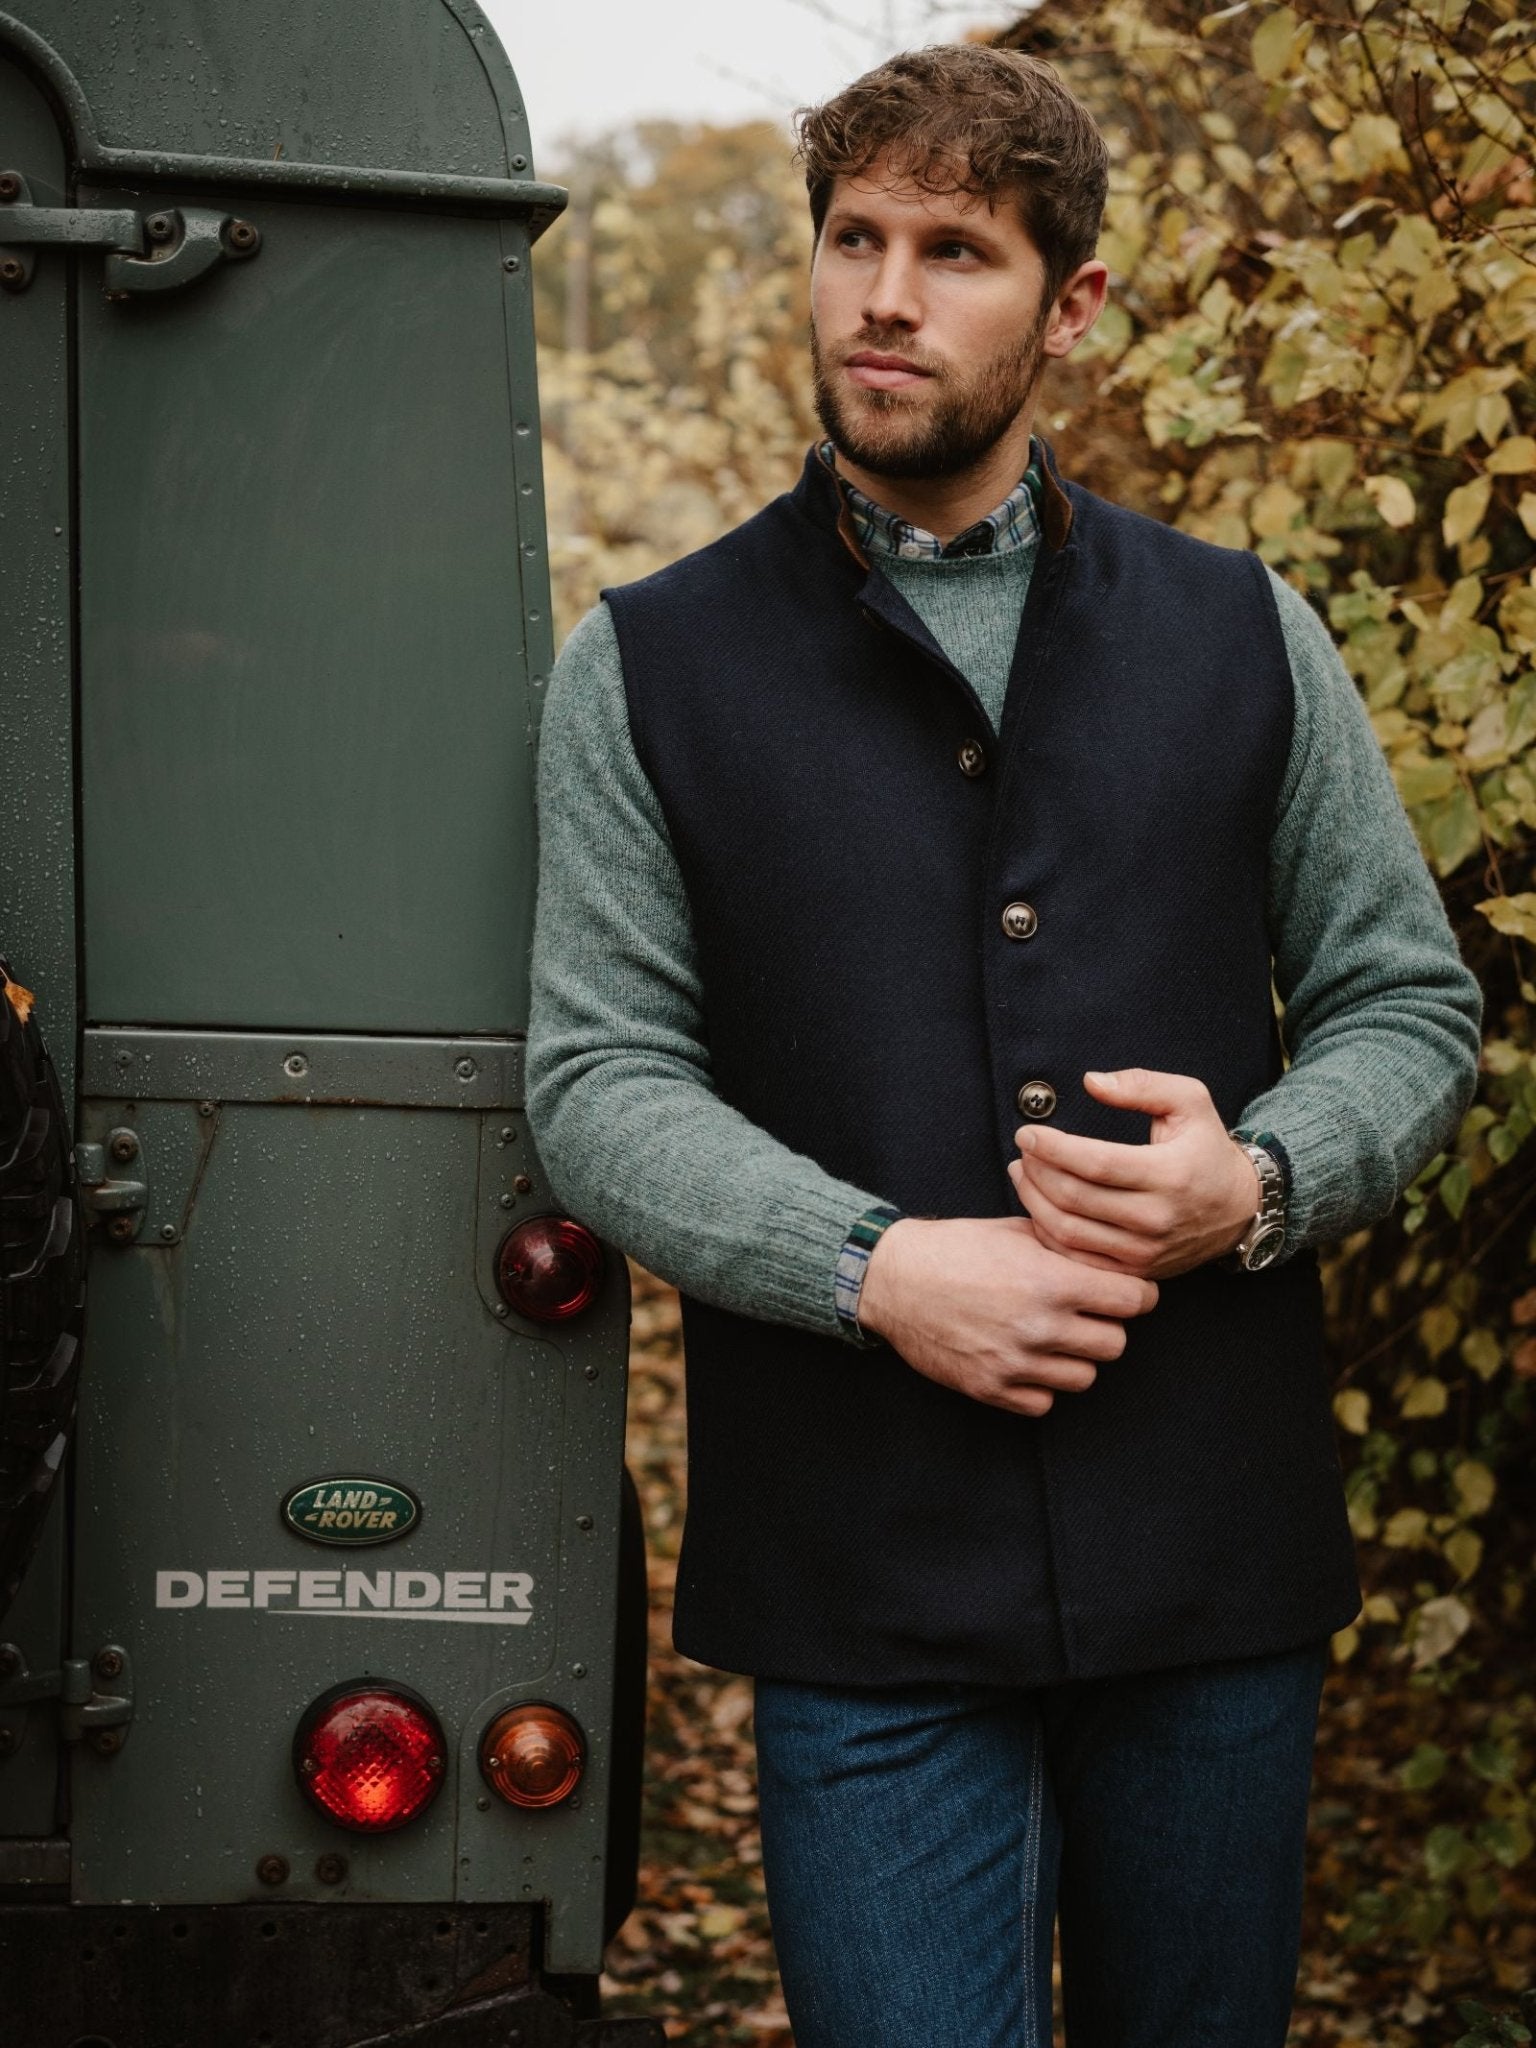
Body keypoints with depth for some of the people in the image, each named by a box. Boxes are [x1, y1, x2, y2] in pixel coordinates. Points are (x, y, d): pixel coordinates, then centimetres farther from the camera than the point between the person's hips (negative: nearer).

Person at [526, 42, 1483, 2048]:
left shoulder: (1241, 635, 9)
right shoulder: (651, 667, 4)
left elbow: (1408, 997, 11)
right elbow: (600, 1078, -1)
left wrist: (1260, 1180, -10)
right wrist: (878, 1270, -16)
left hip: (1219, 1560, 2)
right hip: (860, 1577, -2)